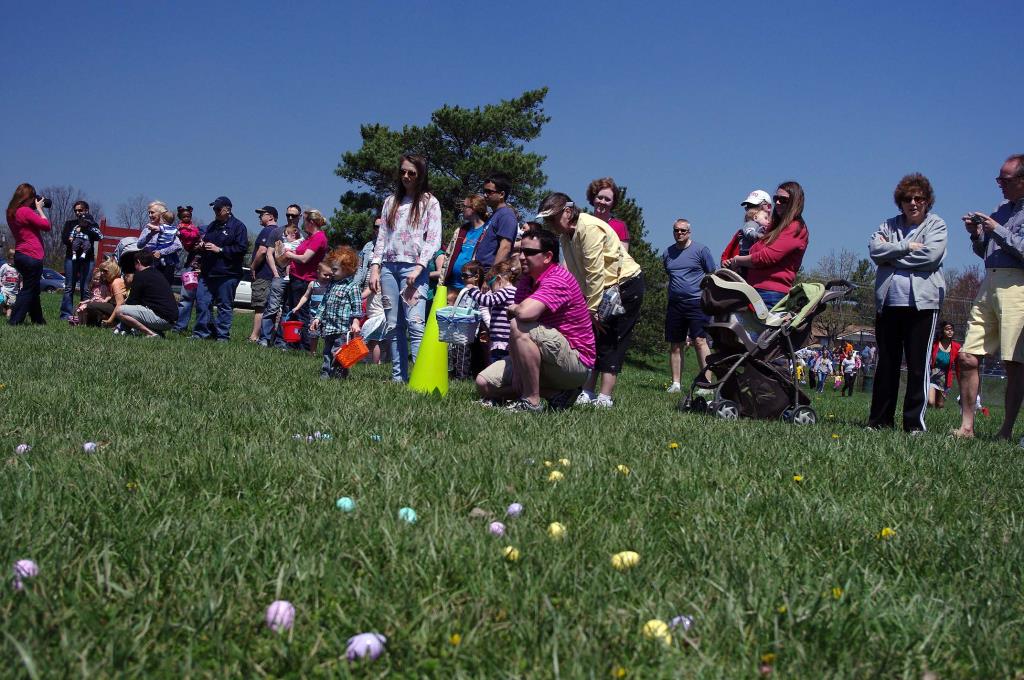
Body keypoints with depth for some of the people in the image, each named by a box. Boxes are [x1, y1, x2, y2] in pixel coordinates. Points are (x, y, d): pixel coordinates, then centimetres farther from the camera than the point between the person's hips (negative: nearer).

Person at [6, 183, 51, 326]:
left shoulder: (11, 213, 11)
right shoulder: (26, 211, -16)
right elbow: (46, 225, -11)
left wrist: (36, 210, 10)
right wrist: (39, 209, -2)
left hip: (20, 254, 9)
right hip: (32, 256, -9)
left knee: (33, 289, 18)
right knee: (28, 290, -3)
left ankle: (38, 319, 25)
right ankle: (14, 320, -6)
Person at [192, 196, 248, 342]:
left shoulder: (238, 226, -4)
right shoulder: (212, 226, 19)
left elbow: (242, 248, -14)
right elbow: (204, 245, 32)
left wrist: (219, 249, -16)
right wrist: (201, 246, 7)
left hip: (227, 275, -7)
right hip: (207, 273, 7)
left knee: (225, 306, 0)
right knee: (202, 302, 3)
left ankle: (222, 335, 6)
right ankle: (201, 332, 11)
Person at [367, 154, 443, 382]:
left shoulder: (429, 202, 6)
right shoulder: (391, 201, 18)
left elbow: (433, 239, -2)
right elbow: (382, 237, 16)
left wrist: (419, 267, -14)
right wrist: (375, 268, 4)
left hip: (413, 267, -4)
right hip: (388, 267, 4)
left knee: (415, 323, -15)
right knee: (393, 326, 3)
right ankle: (398, 376, 6)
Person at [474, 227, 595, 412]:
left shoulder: (558, 280, -20)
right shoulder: (526, 282, 9)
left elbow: (525, 313, -37)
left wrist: (512, 309, -13)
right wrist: (517, 372, -9)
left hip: (576, 361, -9)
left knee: (520, 327, -31)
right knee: (484, 383, 2)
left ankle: (531, 401, -21)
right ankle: (556, 393, 0)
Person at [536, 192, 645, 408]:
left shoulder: (589, 228, -23)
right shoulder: (565, 235, 6)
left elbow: (595, 271, -25)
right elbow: (574, 273, 0)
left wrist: (591, 308, -21)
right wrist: (588, 305, -8)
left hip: (627, 284, -9)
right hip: (604, 289, 9)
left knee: (610, 343, -11)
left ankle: (605, 398, -11)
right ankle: (587, 393, 7)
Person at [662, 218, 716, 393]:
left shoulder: (700, 249, 0)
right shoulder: (667, 253, 14)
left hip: (697, 302, -5)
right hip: (675, 304, 5)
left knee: (700, 341, -13)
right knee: (675, 345, 5)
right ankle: (675, 383, 11)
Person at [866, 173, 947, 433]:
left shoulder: (936, 225, 6)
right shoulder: (890, 225, 16)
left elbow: (930, 255, -11)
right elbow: (874, 249, -1)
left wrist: (891, 253, -4)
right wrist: (906, 247, -10)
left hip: (922, 301, -3)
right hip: (888, 301, 3)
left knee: (918, 366, -3)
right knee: (886, 364, 7)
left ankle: (915, 422, 2)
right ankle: (879, 420, 13)